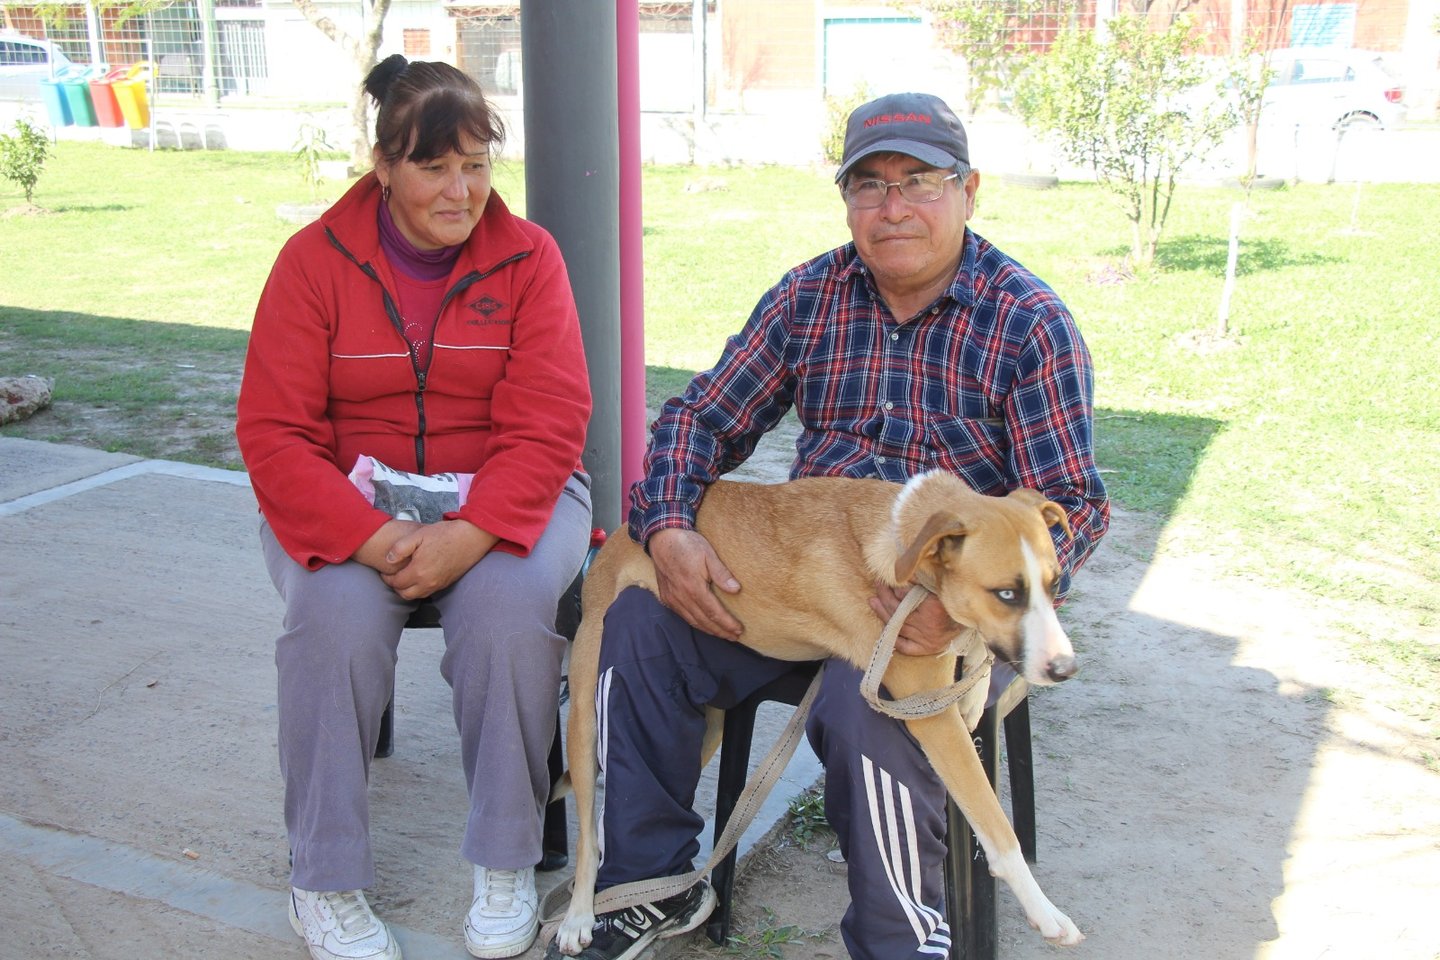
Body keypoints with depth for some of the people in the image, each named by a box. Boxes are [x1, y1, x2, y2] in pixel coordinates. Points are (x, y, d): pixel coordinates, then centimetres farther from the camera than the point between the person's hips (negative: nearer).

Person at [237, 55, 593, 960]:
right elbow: (274, 433, -8)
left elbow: (547, 427, -10)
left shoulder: (527, 256, -2)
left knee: (512, 598, -30)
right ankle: (324, 882, -10)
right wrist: (368, 535, -25)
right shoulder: (316, 259, -2)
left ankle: (507, 867, -10)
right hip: (349, 499, 0)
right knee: (338, 609, -30)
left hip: (503, 494, 0)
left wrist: (470, 532, -28)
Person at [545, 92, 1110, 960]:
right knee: (639, 622, -15)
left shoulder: (1029, 322, -8)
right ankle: (656, 883, 4)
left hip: (944, 595, -4)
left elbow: (1072, 503, -12)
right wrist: (668, 529, -14)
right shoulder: (809, 296, 5)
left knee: (866, 698, -34)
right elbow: (704, 415, 6)